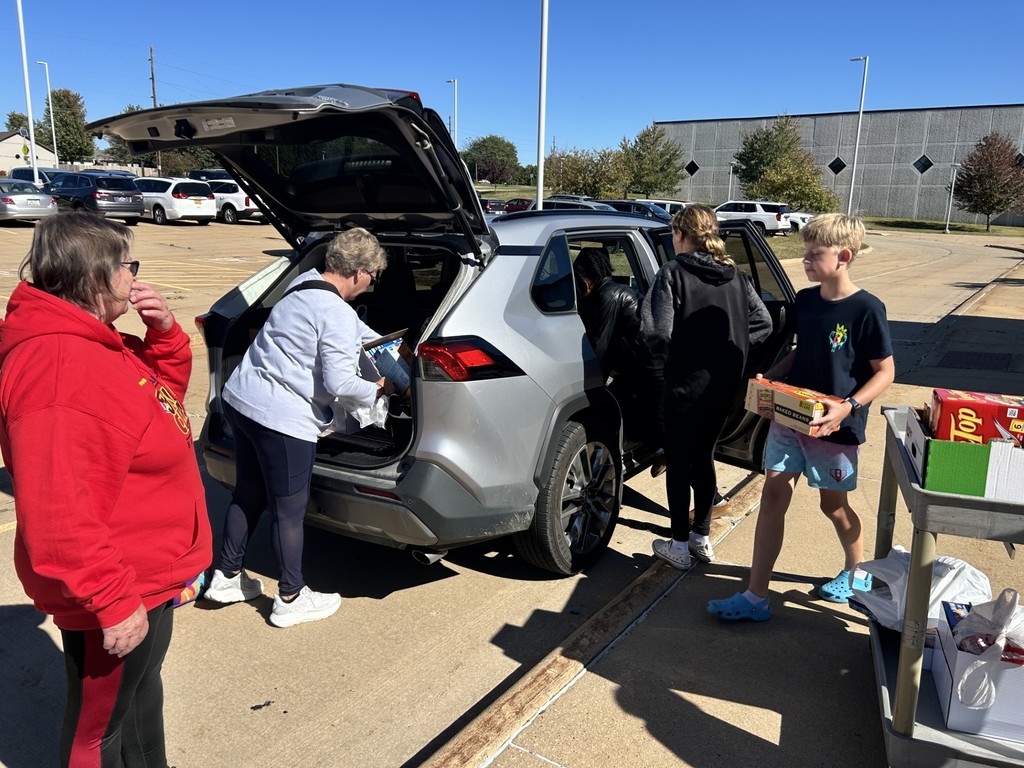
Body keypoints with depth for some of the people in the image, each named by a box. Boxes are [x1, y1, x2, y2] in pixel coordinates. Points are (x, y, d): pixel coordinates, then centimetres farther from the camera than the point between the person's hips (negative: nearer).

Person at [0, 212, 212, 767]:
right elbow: (56, 516, -31)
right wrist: (113, 602, -25)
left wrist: (163, 332, -1)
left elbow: (167, 388, 18)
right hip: (119, 597, -10)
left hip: (148, 575, 10)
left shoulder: (94, 343, 3)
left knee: (141, 689, 29)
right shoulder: (55, 365, -29)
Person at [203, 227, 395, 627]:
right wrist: (377, 390, -4)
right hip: (282, 420, -9)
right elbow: (339, 383, -21)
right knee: (289, 510, 6)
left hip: (241, 400, 9)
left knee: (248, 494, 23)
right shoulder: (338, 316, -19)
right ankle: (291, 599, 23)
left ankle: (227, 577, 37)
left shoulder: (303, 283, 9)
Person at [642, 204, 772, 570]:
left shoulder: (673, 274, -13)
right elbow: (763, 323, 4)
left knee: (679, 462, 8)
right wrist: (729, 345, 7)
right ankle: (702, 538, 30)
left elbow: (659, 334, -19)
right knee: (703, 458, 19)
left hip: (686, 383, -6)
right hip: (725, 384, 6)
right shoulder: (736, 276, 5)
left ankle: (679, 546, 16)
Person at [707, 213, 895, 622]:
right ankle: (755, 597, 7)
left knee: (833, 504, 13)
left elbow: (885, 372, -11)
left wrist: (848, 406, -25)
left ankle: (857, 572, 43)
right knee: (773, 495, 1)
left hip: (834, 426, -5)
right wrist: (770, 376, -1)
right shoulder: (805, 300, 3)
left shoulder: (866, 309, -15)